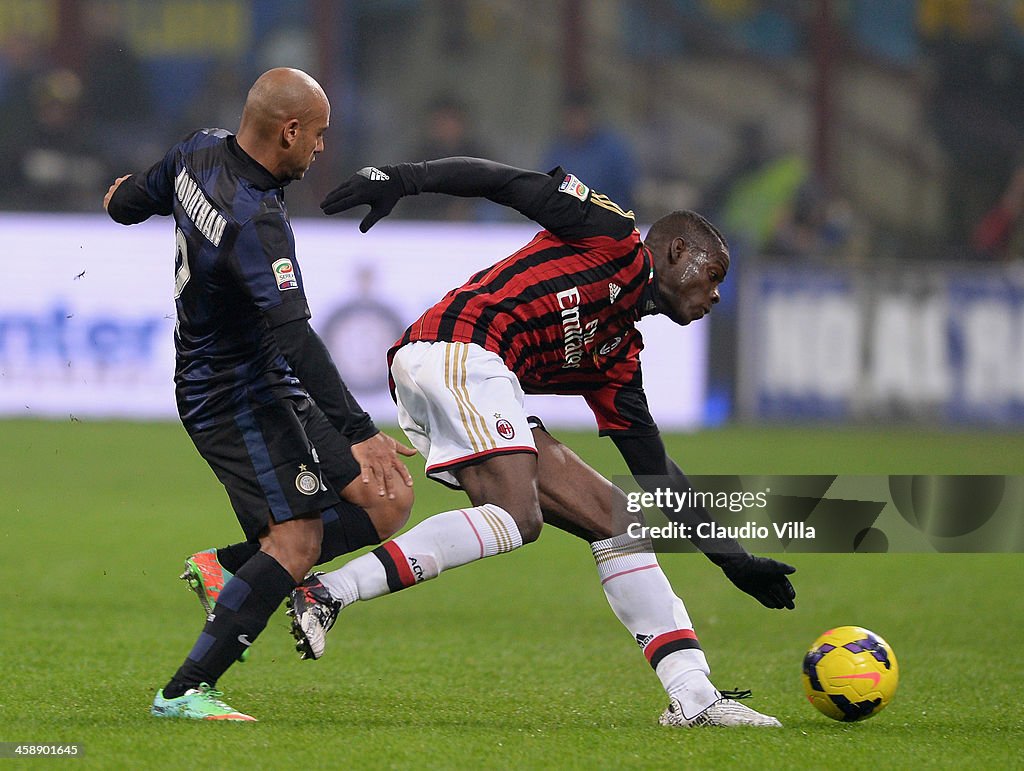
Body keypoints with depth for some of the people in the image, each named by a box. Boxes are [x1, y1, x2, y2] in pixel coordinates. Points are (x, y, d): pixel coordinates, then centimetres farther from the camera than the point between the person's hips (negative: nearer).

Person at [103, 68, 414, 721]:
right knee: (297, 540, -19)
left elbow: (127, 204, 19)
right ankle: (185, 691, -17)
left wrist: (127, 194, 44)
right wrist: (358, 433, -37)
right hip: (240, 396, -10)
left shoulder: (200, 152, 0)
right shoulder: (255, 222, -27)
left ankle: (228, 567, 6)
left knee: (388, 502, 4)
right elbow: (293, 337, -34)